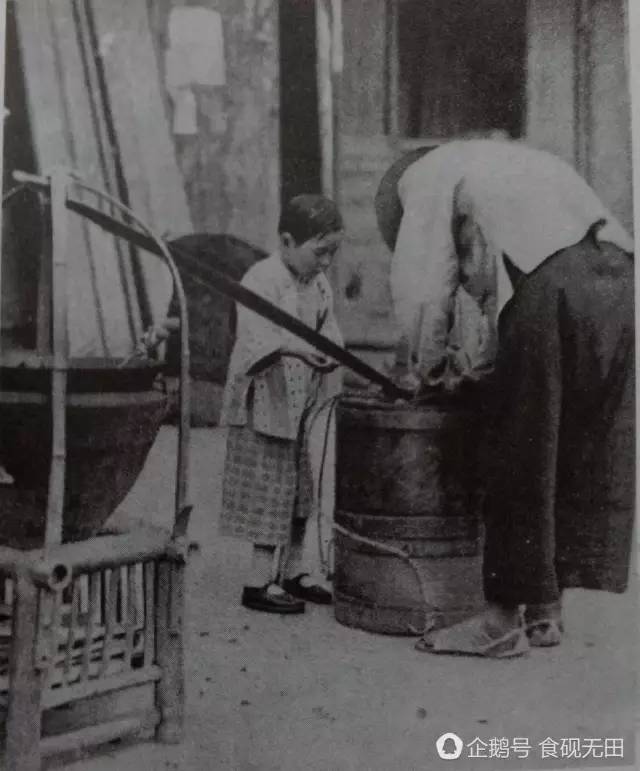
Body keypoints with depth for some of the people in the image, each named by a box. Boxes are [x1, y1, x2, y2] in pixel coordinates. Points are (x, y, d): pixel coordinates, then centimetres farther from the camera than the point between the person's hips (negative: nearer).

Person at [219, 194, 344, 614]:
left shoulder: (319, 284, 9)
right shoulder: (263, 279, -16)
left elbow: (328, 331, 12)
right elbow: (255, 335, -28)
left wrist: (331, 353, -10)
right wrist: (297, 348, -42)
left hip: (301, 403, 8)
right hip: (263, 402, -8)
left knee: (299, 488, 14)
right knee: (270, 488, -4)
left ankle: (295, 572, 26)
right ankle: (260, 582, 6)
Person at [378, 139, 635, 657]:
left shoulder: (426, 178, 14)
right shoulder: (501, 164, 37)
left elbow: (421, 286, 6)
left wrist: (430, 368, 20)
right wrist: (480, 362, 33)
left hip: (550, 287, -8)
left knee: (520, 464, 0)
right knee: (578, 459, 12)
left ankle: (505, 619, 7)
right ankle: (546, 611, 21)